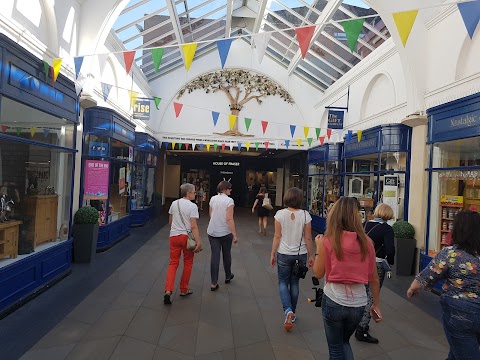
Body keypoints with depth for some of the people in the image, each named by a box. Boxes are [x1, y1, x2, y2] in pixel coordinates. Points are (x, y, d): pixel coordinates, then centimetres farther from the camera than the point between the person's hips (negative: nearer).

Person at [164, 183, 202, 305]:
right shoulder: (192, 206, -12)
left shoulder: (174, 203, 6)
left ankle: (168, 291, -5)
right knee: (188, 263, 14)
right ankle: (184, 290, 24)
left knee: (173, 263, 9)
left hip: (174, 236, 4)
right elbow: (193, 226, -18)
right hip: (186, 236, -4)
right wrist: (198, 242, -18)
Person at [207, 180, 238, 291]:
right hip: (225, 232, -3)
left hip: (212, 231, 4)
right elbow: (229, 219, -19)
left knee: (215, 256, 4)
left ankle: (214, 283, 3)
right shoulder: (229, 200, -14)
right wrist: (234, 234, -16)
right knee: (226, 254, 17)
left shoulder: (213, 199, 2)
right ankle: (228, 276, 37)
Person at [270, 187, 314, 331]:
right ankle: (292, 313, 28)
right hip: (300, 254, 2)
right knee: (294, 283, 17)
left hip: (284, 254, -1)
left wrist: (272, 254, 1)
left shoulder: (280, 214, -11)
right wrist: (311, 255, 6)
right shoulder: (305, 215, -9)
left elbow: (277, 236, -9)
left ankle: (288, 310, -5)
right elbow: (308, 238, -5)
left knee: (283, 282, 14)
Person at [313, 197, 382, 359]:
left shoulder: (328, 240, -12)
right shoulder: (366, 242, -4)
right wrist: (375, 305, 16)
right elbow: (374, 278, 3)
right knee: (344, 341, 30)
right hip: (358, 303, 4)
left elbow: (318, 273, -5)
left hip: (334, 301, -3)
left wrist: (319, 247, 7)